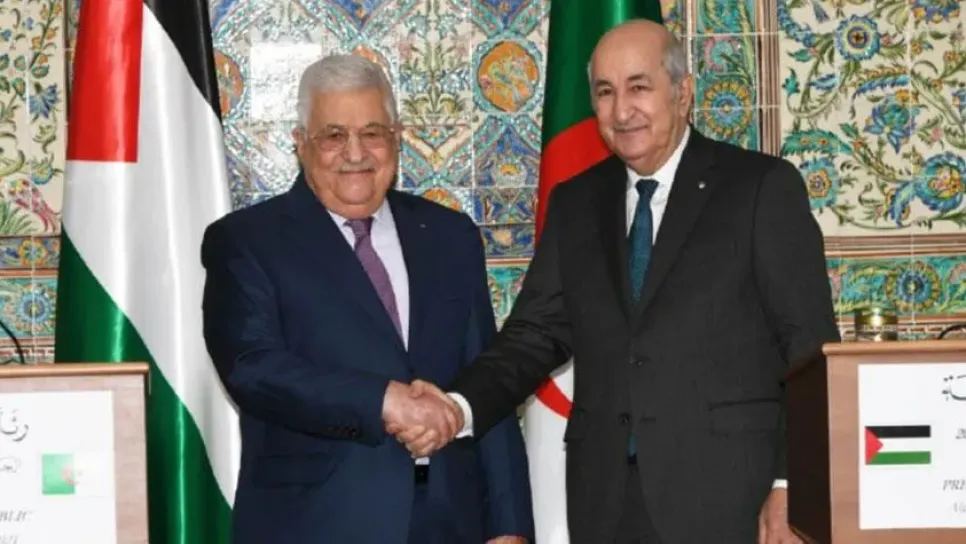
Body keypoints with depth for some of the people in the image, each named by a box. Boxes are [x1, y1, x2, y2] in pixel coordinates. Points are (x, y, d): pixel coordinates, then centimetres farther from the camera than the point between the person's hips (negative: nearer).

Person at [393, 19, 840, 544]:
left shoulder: (763, 186, 0)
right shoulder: (574, 203, 13)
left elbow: (810, 349, -3)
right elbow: (537, 332, 8)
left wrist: (792, 485, -10)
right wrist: (459, 407, -10)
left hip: (728, 494, -3)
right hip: (606, 498, 4)